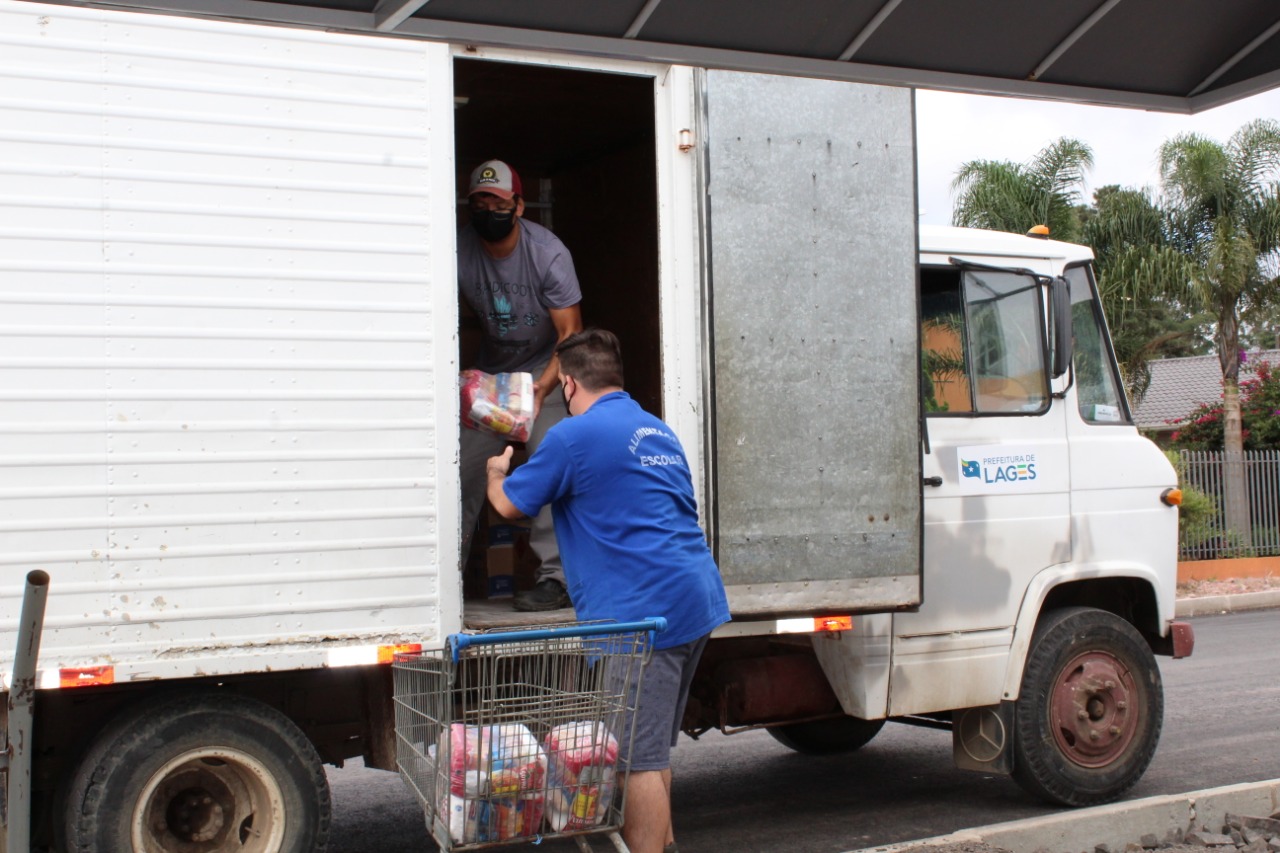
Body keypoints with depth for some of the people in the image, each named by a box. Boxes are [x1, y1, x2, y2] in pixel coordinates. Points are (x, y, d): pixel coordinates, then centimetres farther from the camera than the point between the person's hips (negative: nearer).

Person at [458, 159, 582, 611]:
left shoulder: (547, 252, -21)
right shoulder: (460, 249, -14)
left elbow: (571, 332, -21)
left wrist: (541, 388, -36)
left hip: (546, 369, -3)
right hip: (489, 369, 3)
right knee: (465, 467, -6)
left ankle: (554, 577, -12)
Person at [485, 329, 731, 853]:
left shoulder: (575, 436, -9)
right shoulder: (659, 431, 18)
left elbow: (509, 505, 2)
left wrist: (496, 473, 26)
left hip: (643, 610, -9)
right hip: (698, 599, 9)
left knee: (639, 757, -5)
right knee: (654, 747, 22)